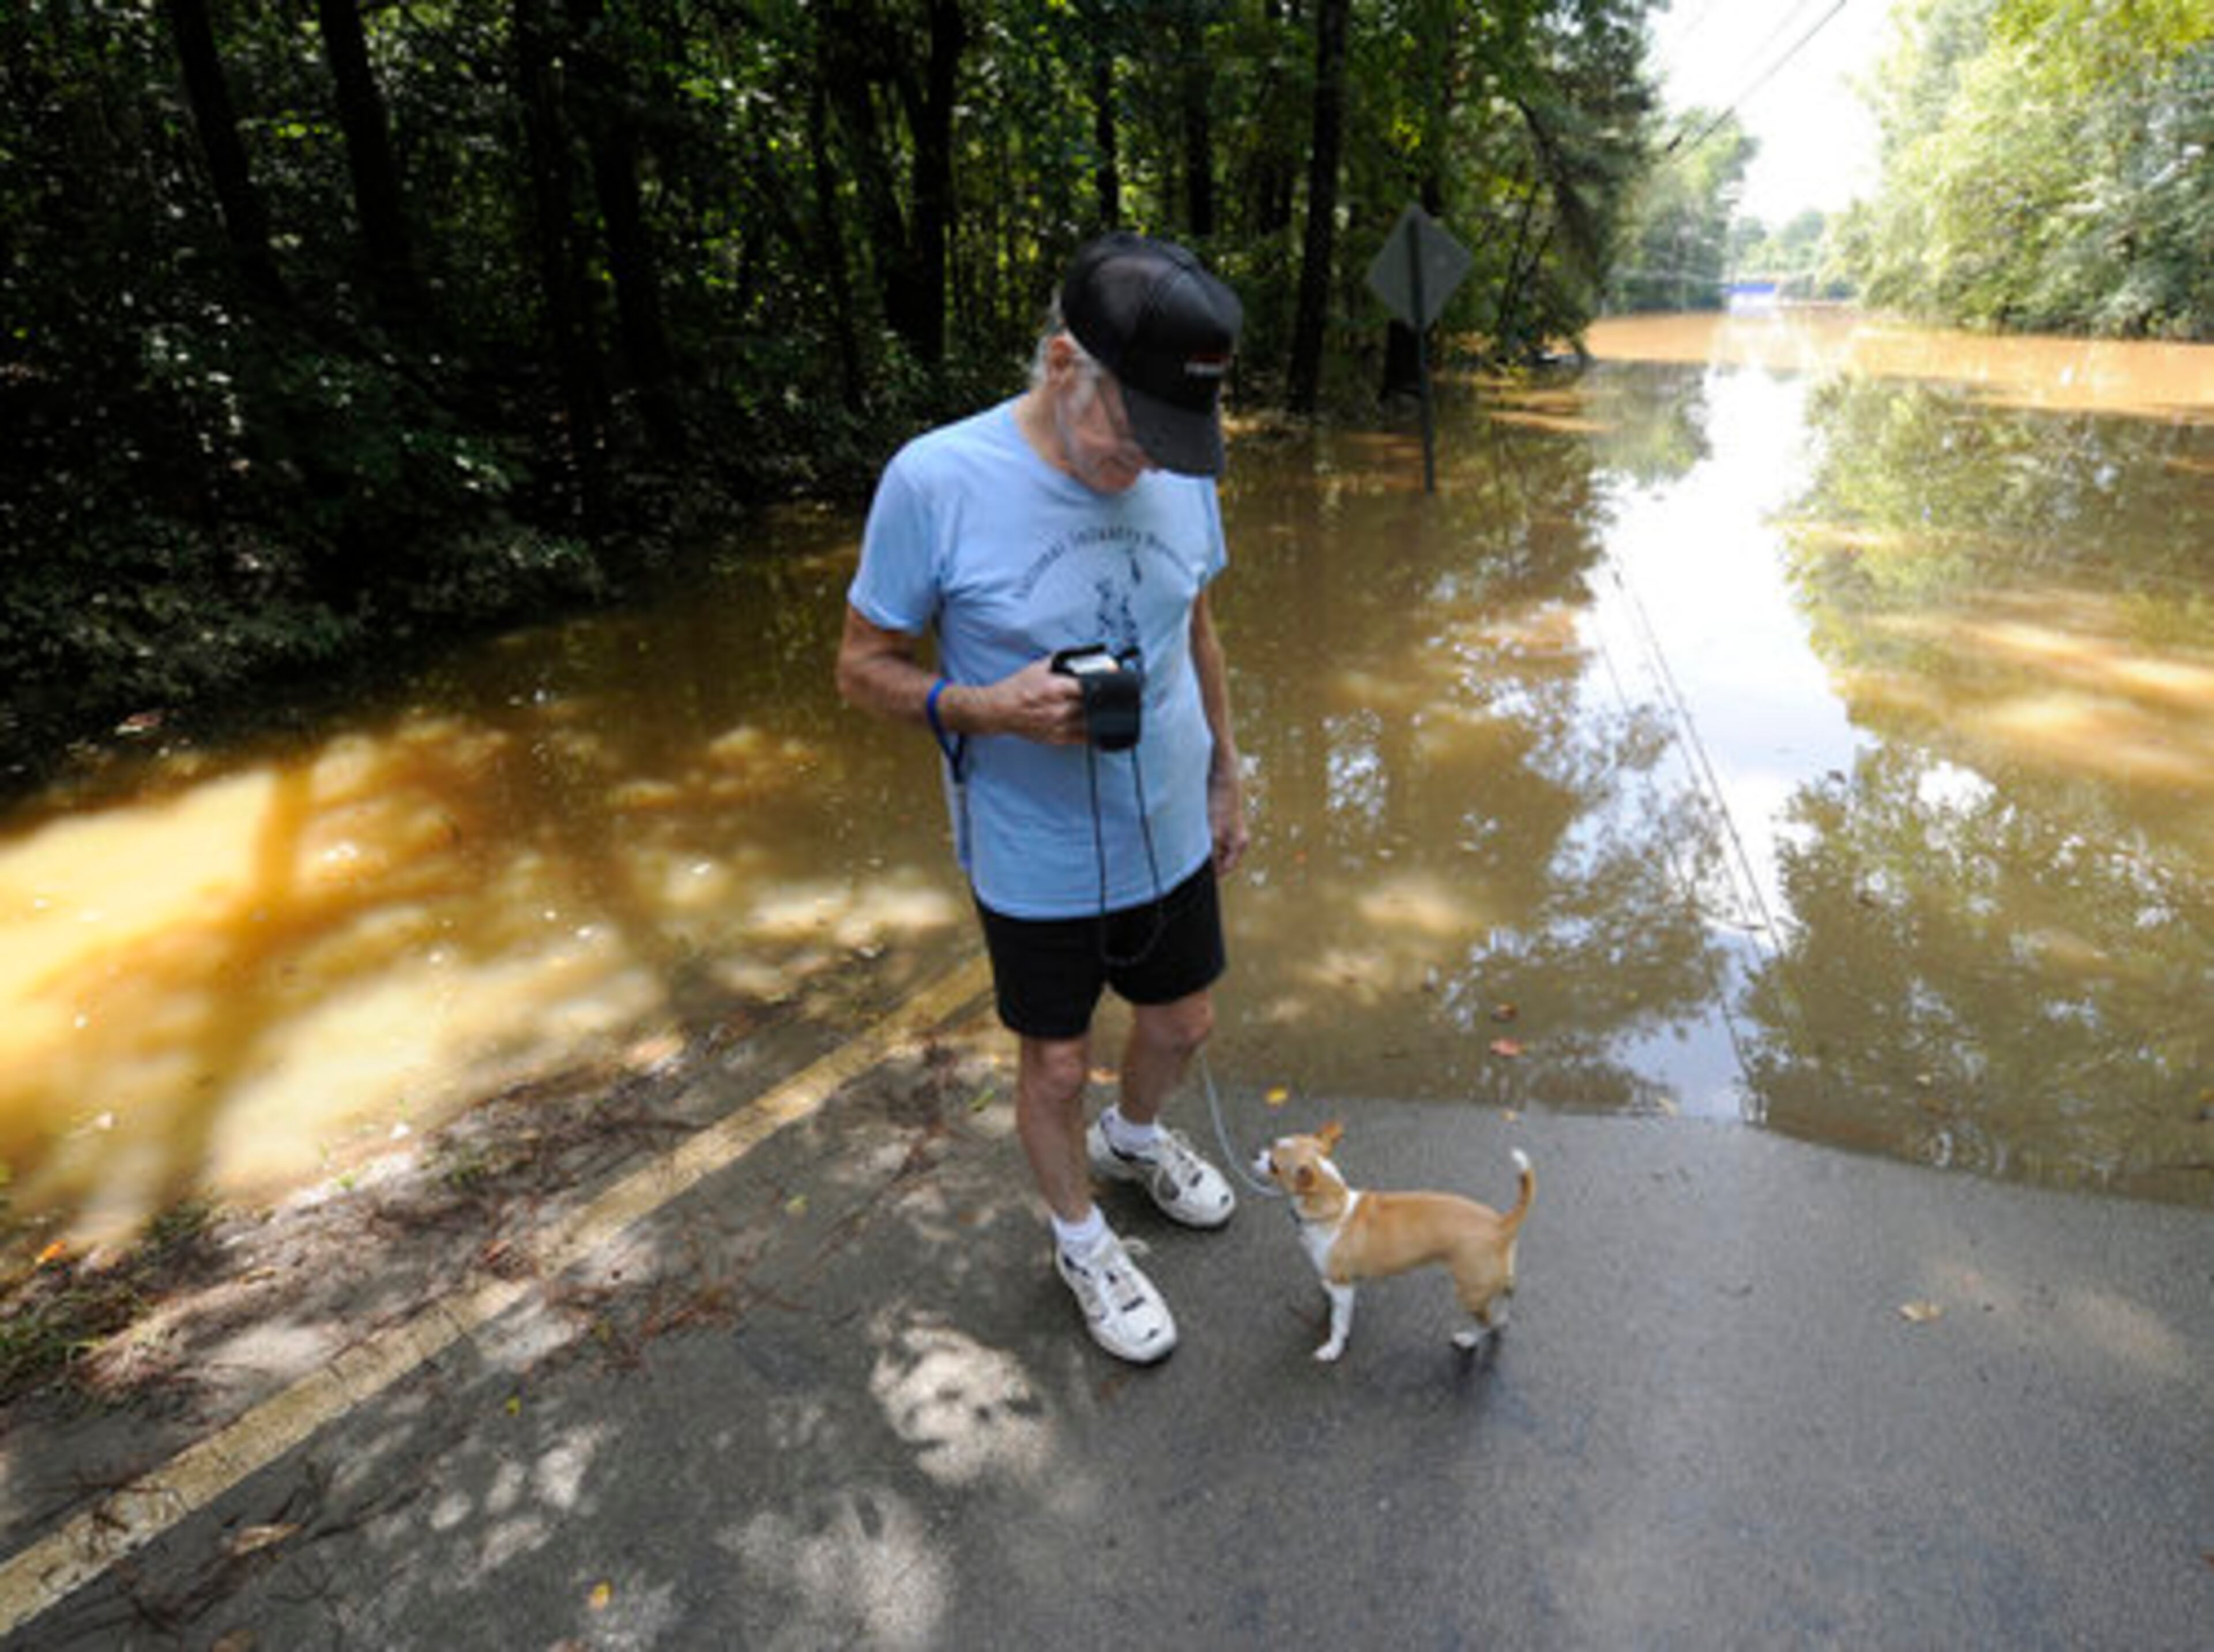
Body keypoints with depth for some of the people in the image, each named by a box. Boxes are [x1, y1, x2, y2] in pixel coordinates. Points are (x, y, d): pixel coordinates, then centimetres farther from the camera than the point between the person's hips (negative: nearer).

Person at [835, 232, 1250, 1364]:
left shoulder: (1180, 473, -7)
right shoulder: (936, 483, -22)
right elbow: (864, 667, -12)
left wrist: (1225, 779, 14)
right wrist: (987, 707, -30)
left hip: (1170, 838, 5)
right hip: (1035, 866, -4)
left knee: (1182, 1024, 23)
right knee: (1057, 1067, 15)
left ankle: (1133, 1137, 58)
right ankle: (1081, 1240, 45)